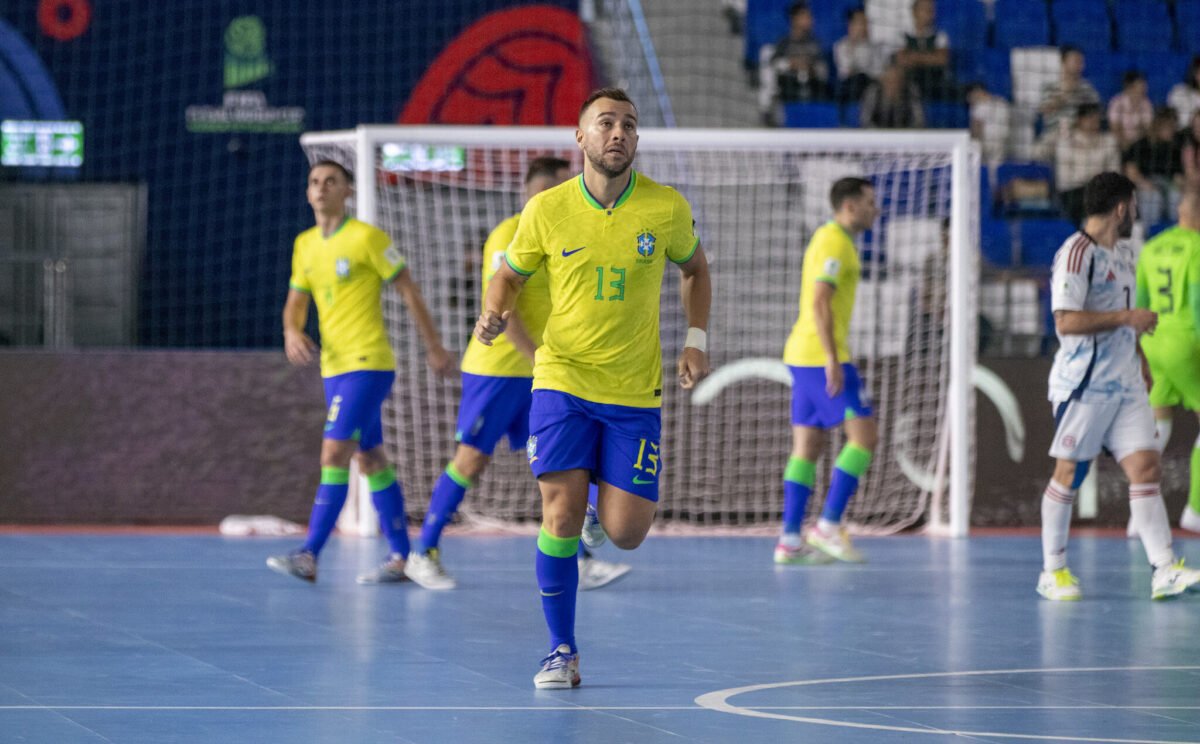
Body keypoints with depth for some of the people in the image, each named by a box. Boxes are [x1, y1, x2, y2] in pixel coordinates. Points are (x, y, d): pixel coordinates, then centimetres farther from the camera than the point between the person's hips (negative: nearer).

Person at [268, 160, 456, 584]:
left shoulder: (367, 238, -8)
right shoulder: (305, 245, 12)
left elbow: (408, 290, -3)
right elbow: (296, 302, 18)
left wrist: (433, 347, -1)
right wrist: (292, 332, -6)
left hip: (368, 364, -8)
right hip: (333, 368, 8)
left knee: (333, 455, -15)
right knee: (369, 460, 9)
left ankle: (309, 556, -18)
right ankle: (401, 557, 15)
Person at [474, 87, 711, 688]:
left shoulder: (667, 208, -4)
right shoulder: (546, 209, -4)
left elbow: (695, 268, 15)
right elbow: (509, 274, 10)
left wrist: (696, 340, 4)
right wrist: (493, 316, -11)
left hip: (636, 392, 1)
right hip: (562, 382, -1)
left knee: (624, 533, -4)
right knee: (561, 513, -12)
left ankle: (618, 498, 35)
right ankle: (562, 650, 2)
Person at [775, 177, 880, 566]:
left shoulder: (825, 238, 19)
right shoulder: (835, 243, -12)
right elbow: (819, 303, -21)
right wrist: (833, 360, -24)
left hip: (804, 357, 10)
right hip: (823, 356, -10)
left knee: (807, 446, 7)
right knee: (864, 435, -8)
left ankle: (790, 540, 4)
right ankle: (829, 525, -11)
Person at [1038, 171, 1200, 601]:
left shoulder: (1123, 255, 17)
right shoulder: (1077, 252, -12)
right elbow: (1066, 321, -21)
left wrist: (1140, 360, 24)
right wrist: (1128, 318, -18)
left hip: (1125, 384, 8)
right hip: (1084, 384, -8)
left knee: (1146, 467, -2)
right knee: (1069, 474, 1)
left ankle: (1165, 570, -8)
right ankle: (1053, 571, 11)